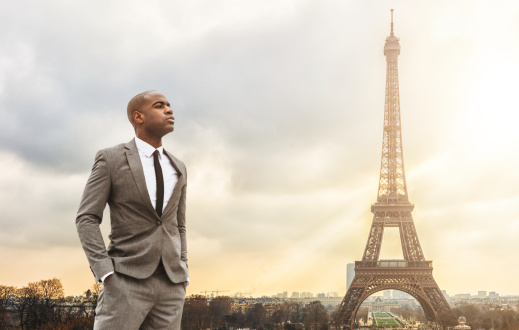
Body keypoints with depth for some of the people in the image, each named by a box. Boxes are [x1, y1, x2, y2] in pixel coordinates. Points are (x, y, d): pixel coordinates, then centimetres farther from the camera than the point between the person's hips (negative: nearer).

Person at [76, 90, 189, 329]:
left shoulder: (177, 168, 16)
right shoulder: (110, 159, 1)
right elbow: (86, 219, -5)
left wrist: (183, 276, 8)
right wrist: (106, 274, -16)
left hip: (169, 283, 5)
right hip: (127, 281, -4)